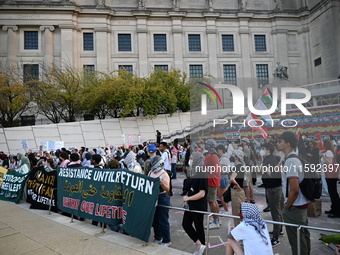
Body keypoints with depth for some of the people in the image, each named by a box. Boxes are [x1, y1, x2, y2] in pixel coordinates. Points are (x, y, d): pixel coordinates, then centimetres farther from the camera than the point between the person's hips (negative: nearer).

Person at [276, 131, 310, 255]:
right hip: (301, 204, 9)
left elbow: (294, 189, -26)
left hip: (294, 208, -9)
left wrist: (287, 206, -13)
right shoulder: (295, 158, 8)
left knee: (296, 241, 4)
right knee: (303, 237, 22)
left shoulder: (290, 161, -22)